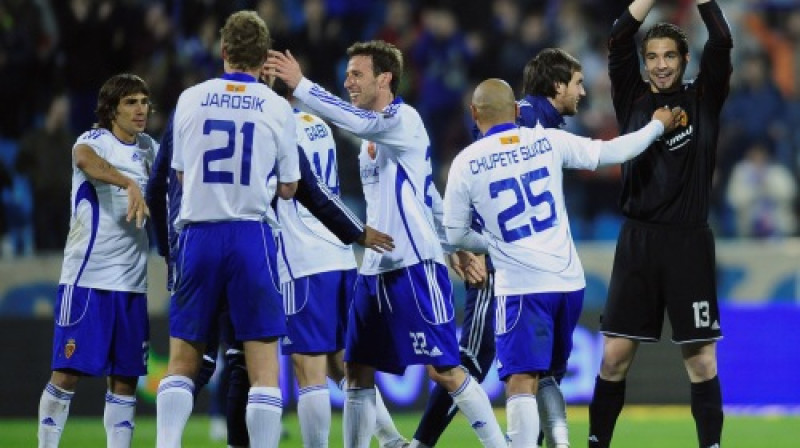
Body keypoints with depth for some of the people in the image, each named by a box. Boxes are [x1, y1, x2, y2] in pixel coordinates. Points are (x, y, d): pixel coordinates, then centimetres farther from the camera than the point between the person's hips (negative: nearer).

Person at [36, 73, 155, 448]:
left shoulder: (147, 148, 14)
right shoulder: (95, 140, -7)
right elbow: (85, 158, -32)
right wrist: (130, 185, -47)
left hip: (131, 282, 6)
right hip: (85, 277, -6)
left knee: (125, 379, 5)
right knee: (67, 373, -6)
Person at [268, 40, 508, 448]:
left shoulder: (404, 120, -9)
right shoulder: (372, 135, 17)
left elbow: (358, 122, -30)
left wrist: (300, 86, -30)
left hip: (416, 265, -9)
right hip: (376, 270, 9)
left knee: (443, 370, -10)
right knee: (356, 372, 7)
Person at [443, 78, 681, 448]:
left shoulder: (466, 163, -4)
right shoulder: (547, 141, 1)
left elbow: (456, 235, 4)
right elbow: (611, 152, 9)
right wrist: (658, 126, 25)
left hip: (520, 286, -4)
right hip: (569, 279, 4)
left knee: (521, 383, -9)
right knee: (548, 375, 21)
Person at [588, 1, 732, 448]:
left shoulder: (703, 100, 5)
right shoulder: (634, 100, 8)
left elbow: (721, 42, -7)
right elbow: (619, 41, -3)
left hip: (690, 243, -1)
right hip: (638, 240, 1)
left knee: (702, 360, -2)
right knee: (615, 356, 0)